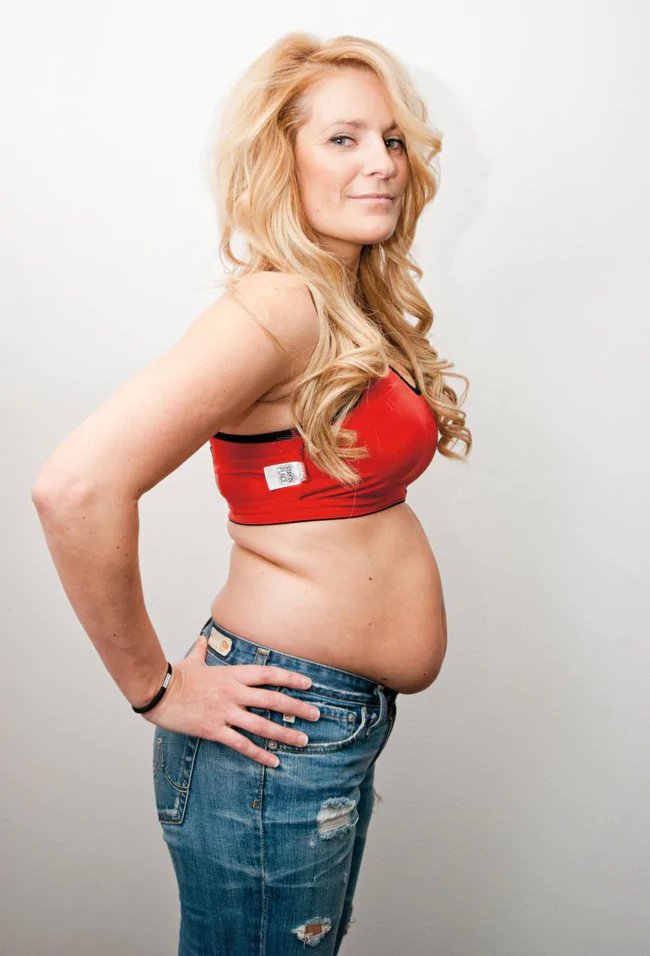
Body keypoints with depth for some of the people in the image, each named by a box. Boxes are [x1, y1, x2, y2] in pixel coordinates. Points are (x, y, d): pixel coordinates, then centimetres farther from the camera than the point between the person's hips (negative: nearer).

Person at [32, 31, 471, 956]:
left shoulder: (356, 307, 8)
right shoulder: (276, 307, -21)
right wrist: (154, 689, -19)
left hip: (347, 721, 9)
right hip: (280, 732, -9)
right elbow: (76, 487, -32)